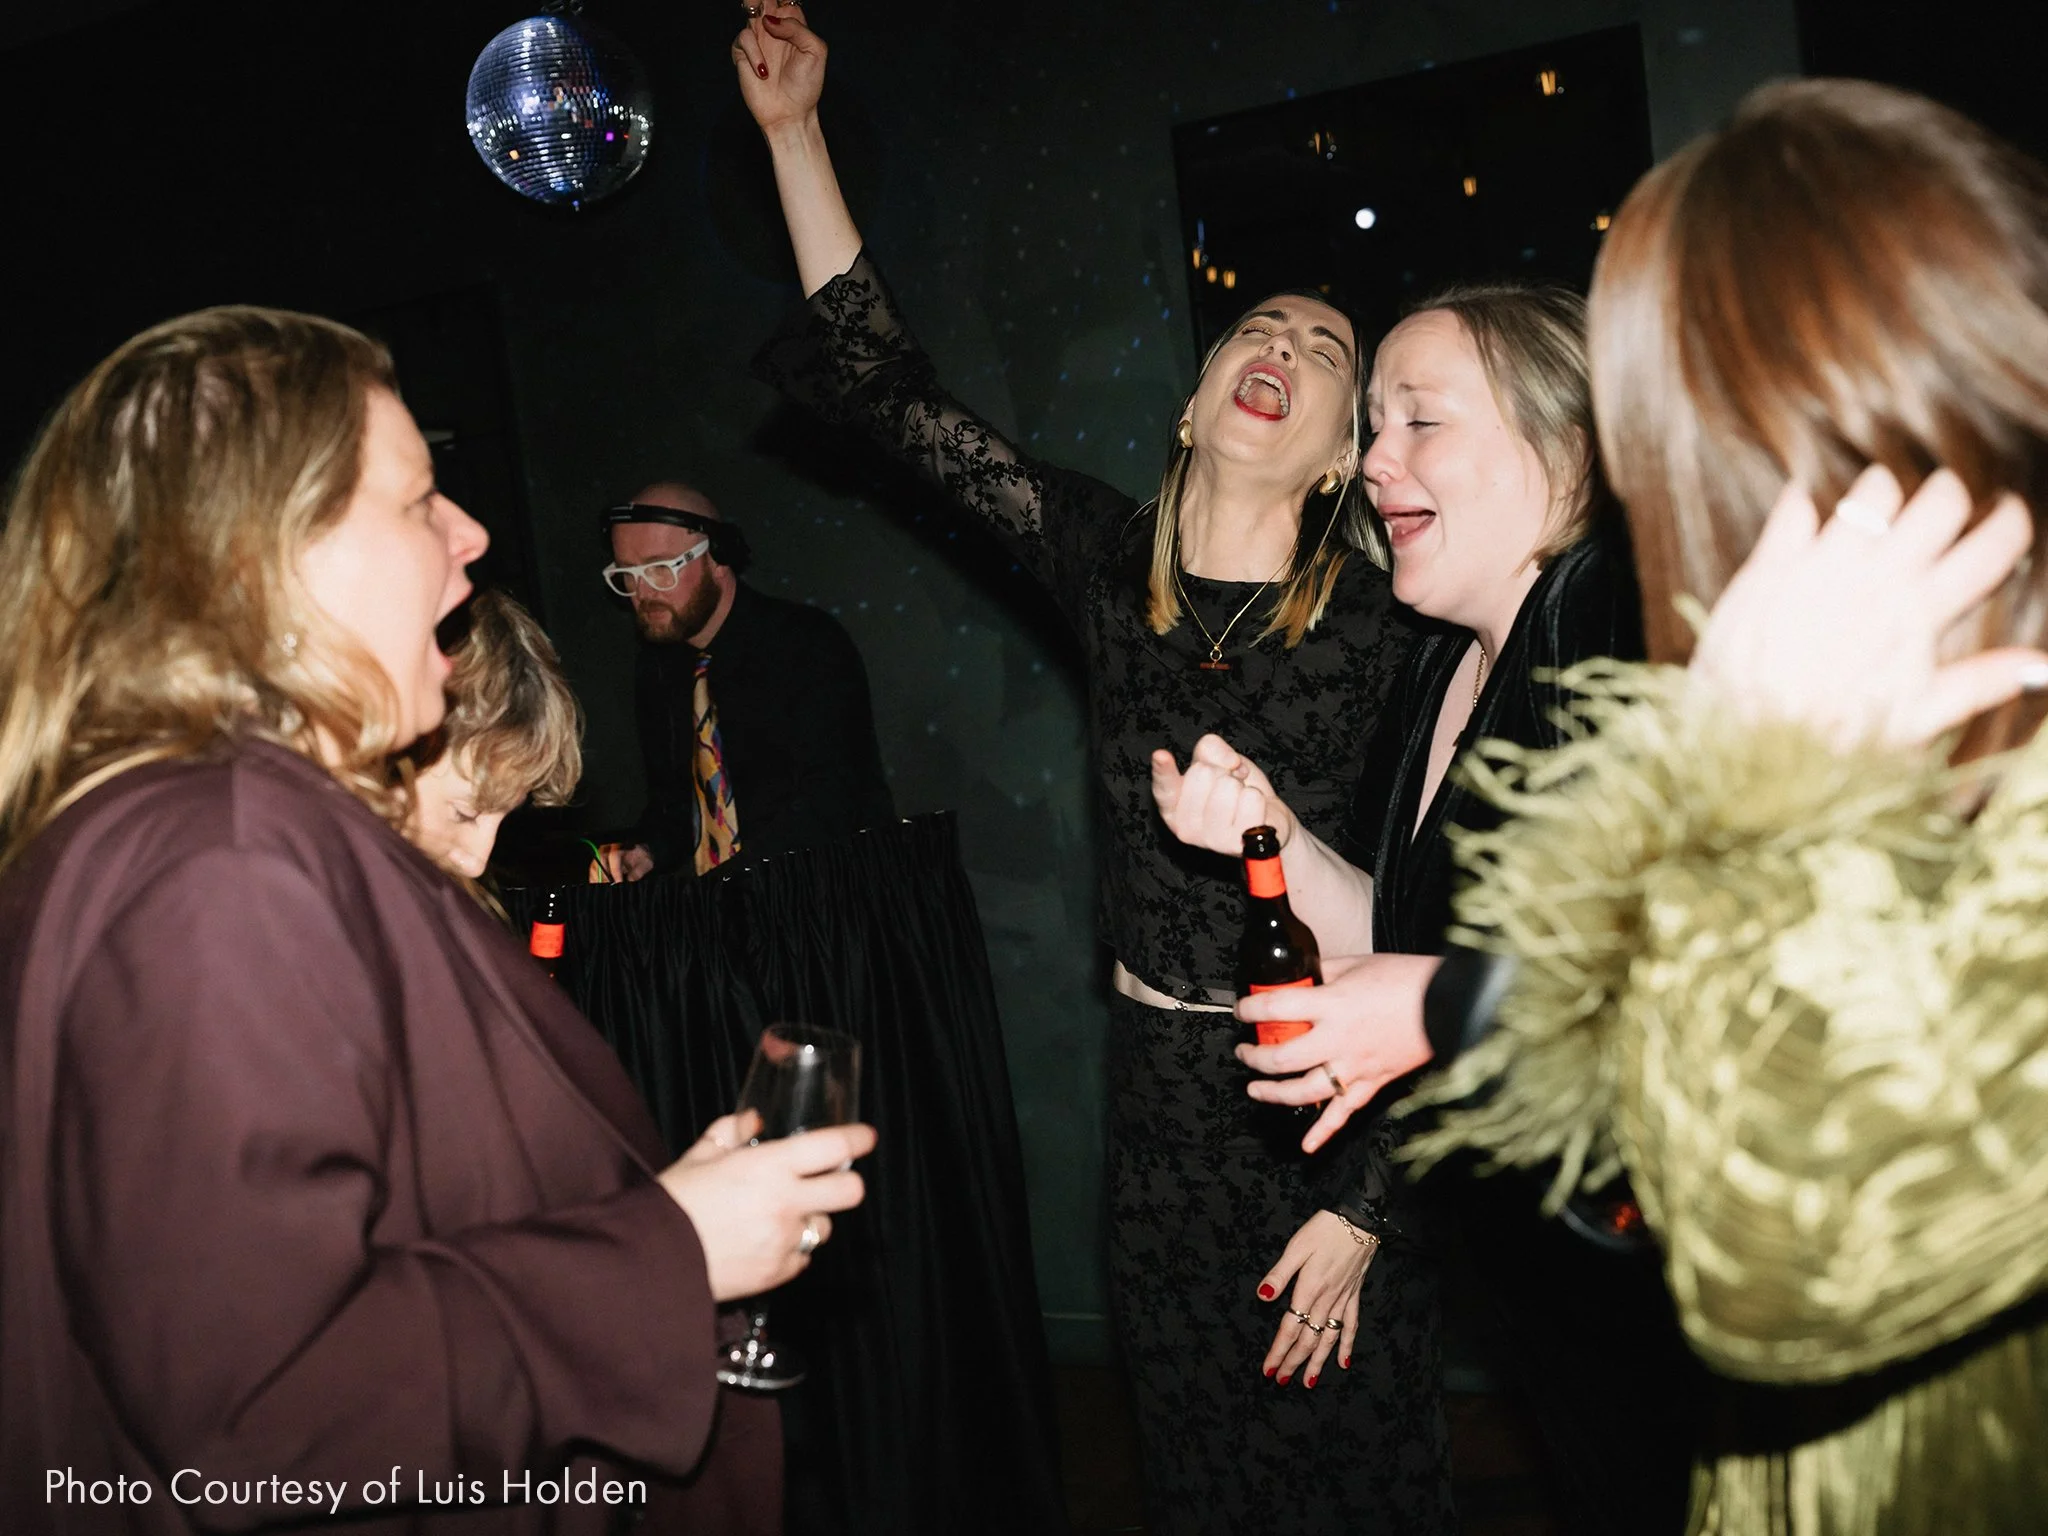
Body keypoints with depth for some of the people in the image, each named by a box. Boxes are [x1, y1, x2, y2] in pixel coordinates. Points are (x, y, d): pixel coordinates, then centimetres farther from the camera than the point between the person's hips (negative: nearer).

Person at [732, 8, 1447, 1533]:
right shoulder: (1109, 559, -4)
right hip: (1160, 1083, 3)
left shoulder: (1383, 632, -13)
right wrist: (797, 133, -5)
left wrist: (1362, 1205, -13)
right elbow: (895, 391, -3)